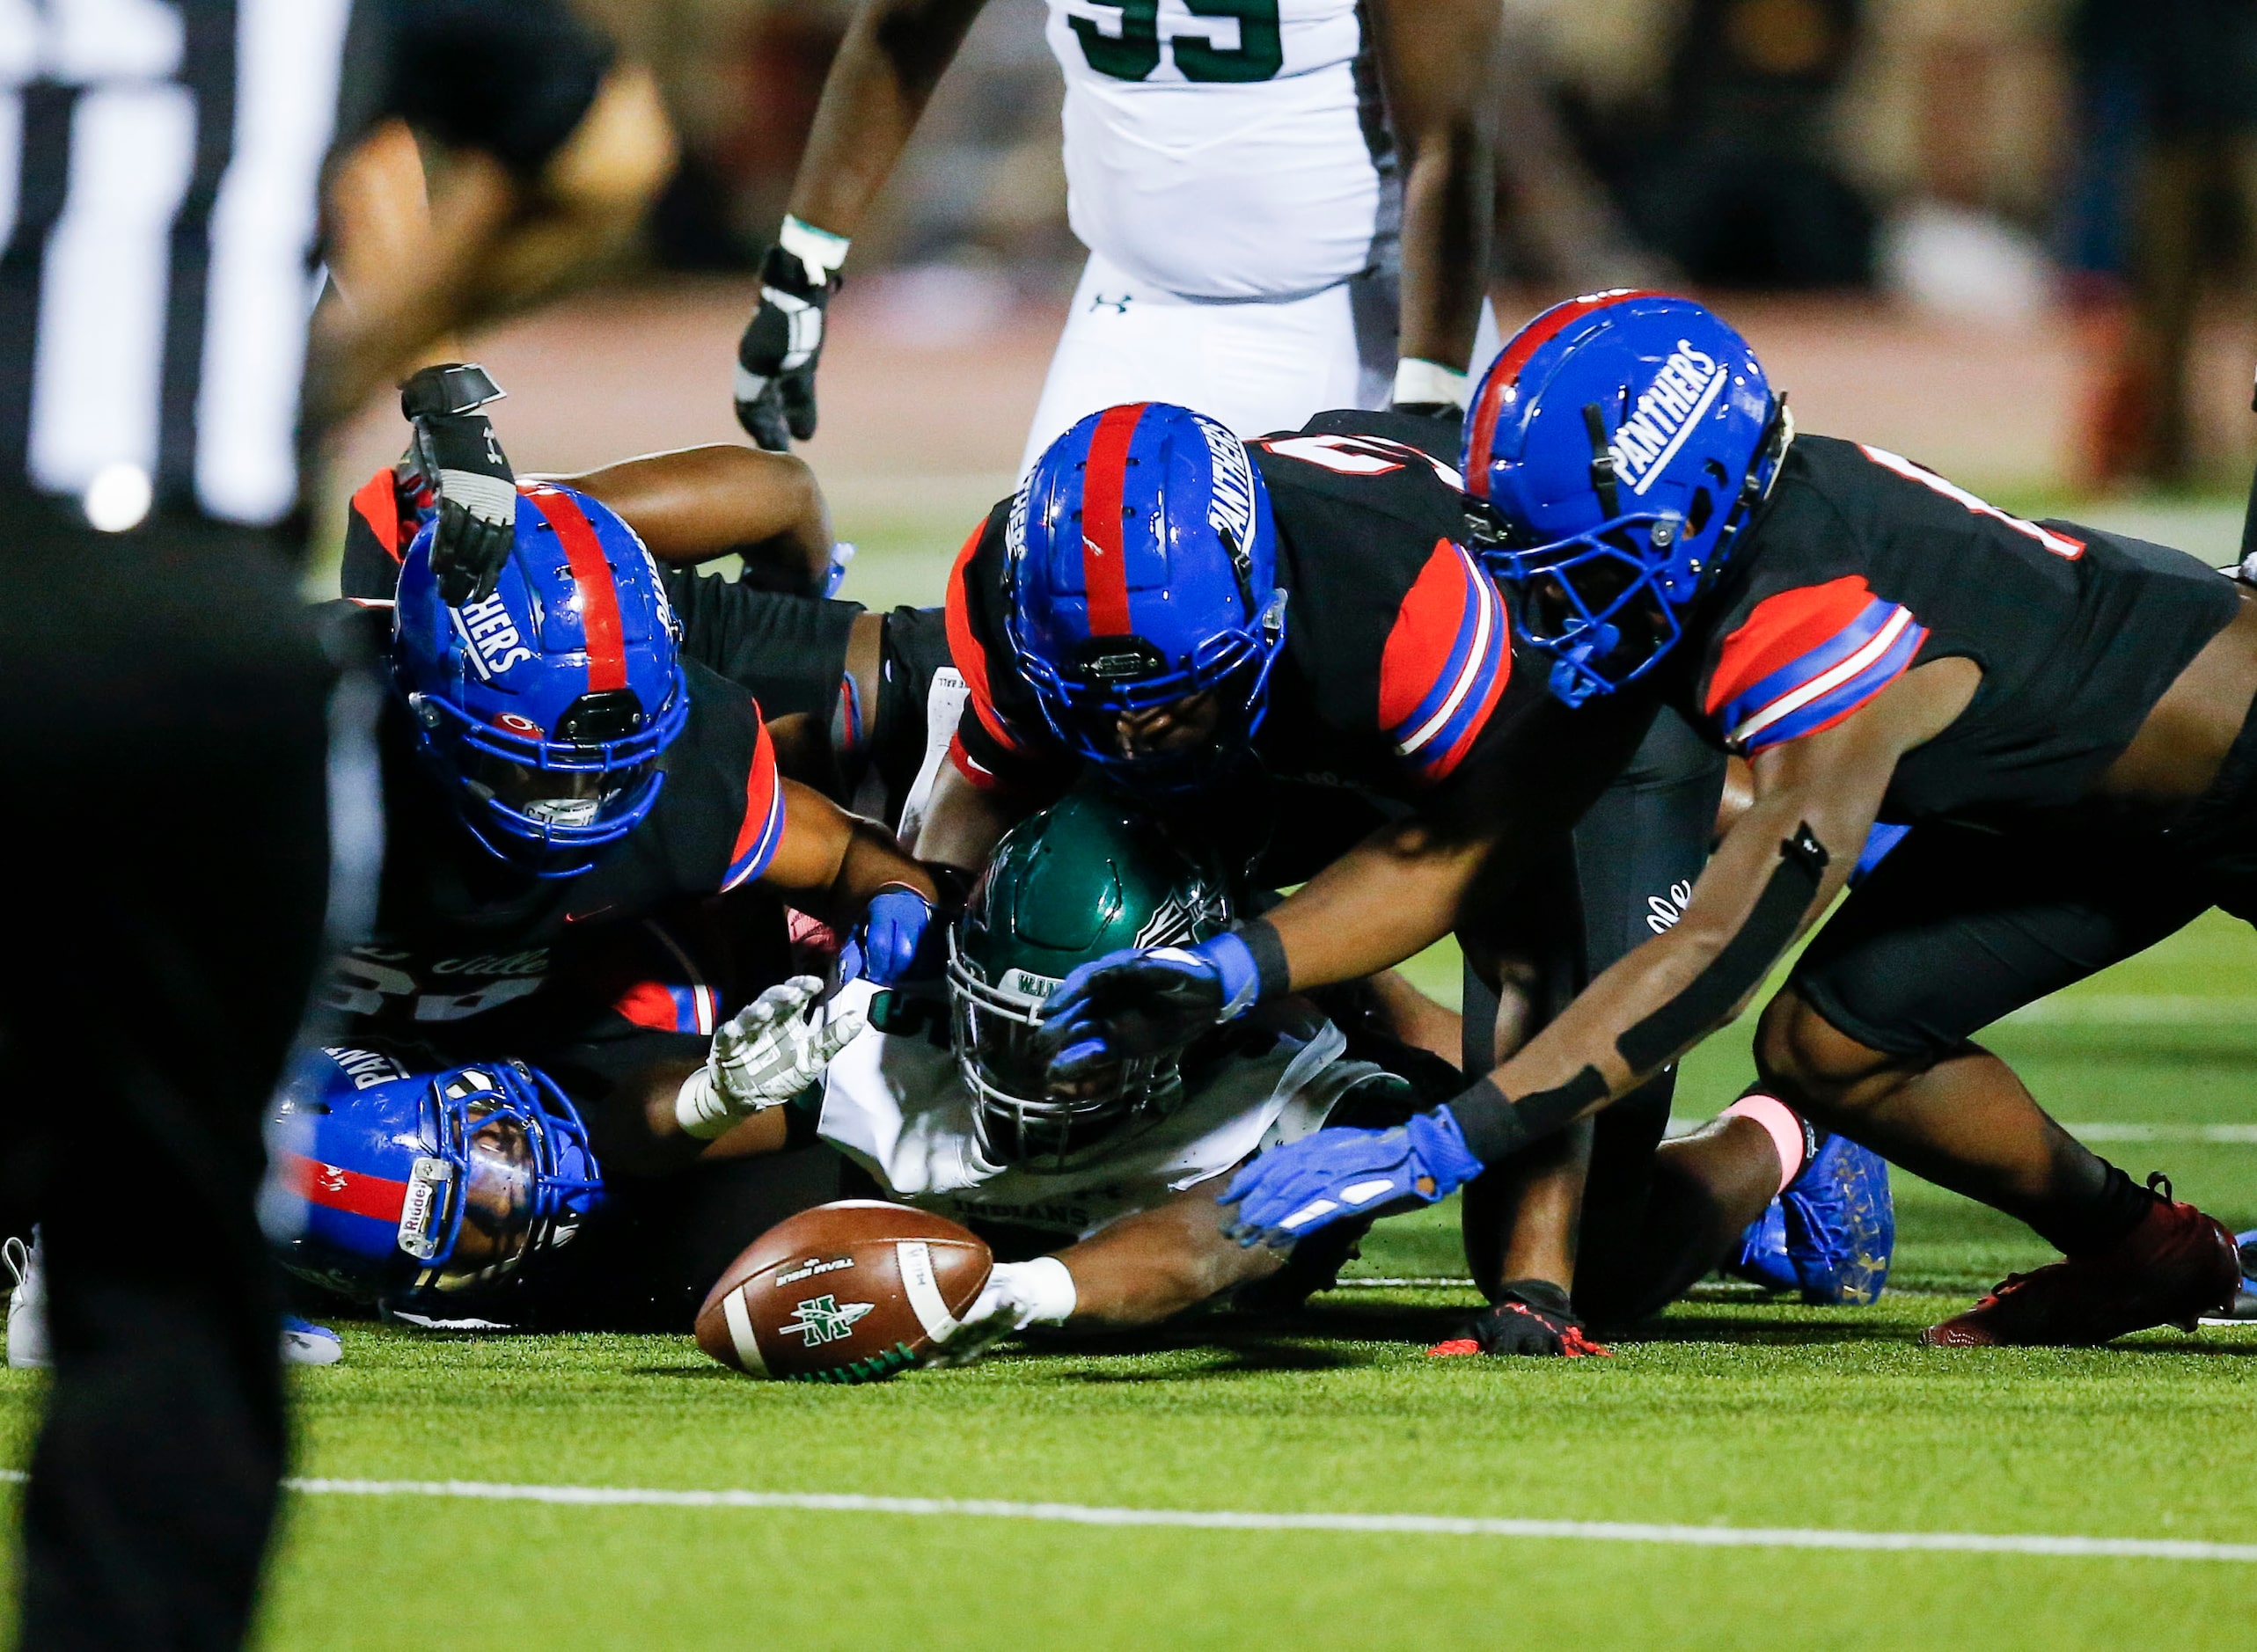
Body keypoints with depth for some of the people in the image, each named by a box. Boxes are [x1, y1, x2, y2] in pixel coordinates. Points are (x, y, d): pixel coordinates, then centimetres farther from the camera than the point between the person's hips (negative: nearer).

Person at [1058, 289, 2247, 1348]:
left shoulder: (1820, 630, -39)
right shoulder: (1664, 549, -16)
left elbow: (1715, 956, -43)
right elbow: (1467, 835, -12)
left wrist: (1436, 1148, -47)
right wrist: (1232, 974, -25)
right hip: (2067, 804, 8)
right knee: (1822, 1046, -1)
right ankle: (2141, 1255, 17)